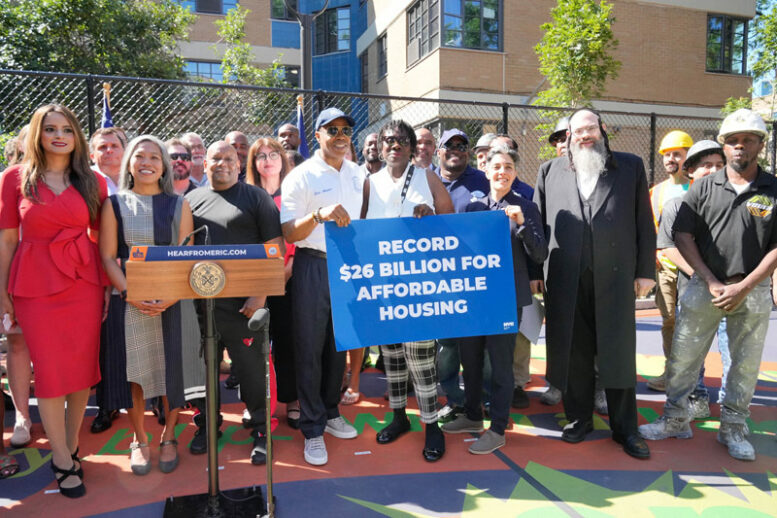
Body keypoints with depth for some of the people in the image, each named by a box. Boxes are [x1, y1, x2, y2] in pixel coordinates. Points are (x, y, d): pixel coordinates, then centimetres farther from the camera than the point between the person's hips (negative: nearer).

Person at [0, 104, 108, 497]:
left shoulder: (92, 182, 4)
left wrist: (109, 286, 1)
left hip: (85, 283, 2)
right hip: (36, 284, -1)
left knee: (83, 367, 6)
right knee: (50, 371, 3)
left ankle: (70, 446, 24)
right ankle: (63, 461, 16)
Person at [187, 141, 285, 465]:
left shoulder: (256, 197, 2)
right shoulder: (192, 199, 13)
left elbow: (274, 248, -3)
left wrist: (261, 293, -12)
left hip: (243, 302, -3)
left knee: (252, 368, 3)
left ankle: (260, 429, 20)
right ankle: (205, 424, 33)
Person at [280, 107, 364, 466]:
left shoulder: (358, 174, 10)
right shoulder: (301, 176, -6)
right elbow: (289, 234, -12)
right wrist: (318, 215, -29)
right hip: (314, 267, -5)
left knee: (339, 344, 14)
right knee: (310, 347, 1)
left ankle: (330, 413, 31)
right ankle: (312, 429, 13)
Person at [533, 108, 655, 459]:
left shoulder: (630, 167, 9)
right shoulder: (550, 171, 11)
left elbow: (644, 222, 6)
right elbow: (537, 223, 10)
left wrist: (645, 271, 1)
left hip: (615, 276, -1)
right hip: (565, 279, 1)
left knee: (618, 352, 6)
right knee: (572, 351, 9)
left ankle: (625, 428, 21)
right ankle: (579, 418, 26)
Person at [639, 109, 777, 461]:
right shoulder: (703, 187, 3)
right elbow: (683, 236, 0)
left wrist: (743, 288, -10)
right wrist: (711, 282, -8)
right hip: (705, 285, 0)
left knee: (745, 364, 9)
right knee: (683, 356, 2)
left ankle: (733, 428, 26)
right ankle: (675, 420, 18)